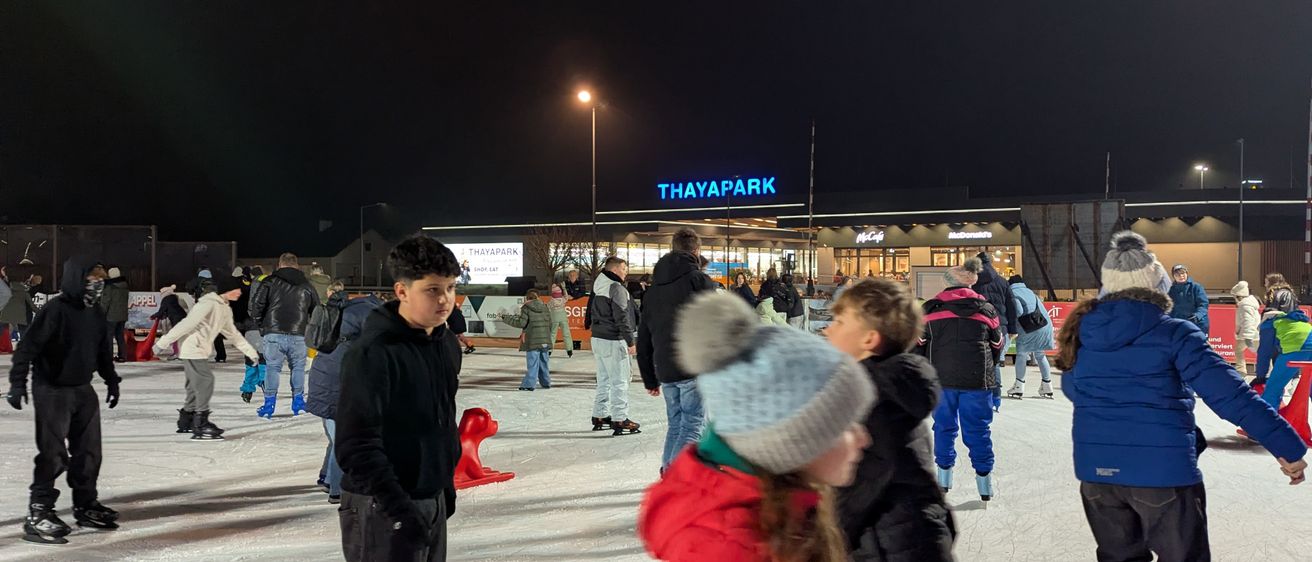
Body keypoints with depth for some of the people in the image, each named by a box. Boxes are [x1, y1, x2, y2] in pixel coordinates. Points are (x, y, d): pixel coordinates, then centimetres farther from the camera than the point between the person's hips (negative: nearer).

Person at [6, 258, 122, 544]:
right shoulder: (54, 310, -18)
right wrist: (18, 382, -25)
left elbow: (103, 351, 18)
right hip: (52, 390, -7)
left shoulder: (96, 313, 6)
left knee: (89, 451, 12)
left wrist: (111, 380, 20)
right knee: (53, 454, -8)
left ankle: (86, 505, 25)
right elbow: (28, 346, -20)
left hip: (83, 389, 8)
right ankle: (38, 514, -1)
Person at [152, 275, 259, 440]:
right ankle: (200, 426, -14)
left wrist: (251, 352, 24)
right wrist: (163, 343, -21)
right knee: (206, 381, -15)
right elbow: (186, 324, -20)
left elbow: (232, 333, 23)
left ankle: (186, 421, 27)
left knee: (197, 385, 15)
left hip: (200, 350, 10)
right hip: (192, 349, -10)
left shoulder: (225, 309, 14)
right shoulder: (209, 304, -18)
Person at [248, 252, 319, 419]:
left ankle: (269, 404, 5)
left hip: (274, 333, -1)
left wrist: (260, 324, 9)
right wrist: (310, 329, 27)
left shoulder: (270, 282, 4)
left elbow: (256, 304, -3)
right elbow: (317, 309, 19)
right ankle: (298, 402, 15)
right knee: (298, 367, 14)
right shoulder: (306, 285, 13)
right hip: (298, 335, 2)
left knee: (273, 367, 5)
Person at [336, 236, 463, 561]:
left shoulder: (447, 344, 5)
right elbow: (356, 445, -23)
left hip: (433, 501, 8)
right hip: (382, 508, -8)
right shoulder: (373, 352, -21)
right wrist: (398, 507, -27)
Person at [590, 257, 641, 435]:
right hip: (613, 341, -9)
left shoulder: (597, 287, 12)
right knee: (620, 381, -4)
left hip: (598, 338, 9)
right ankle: (619, 420, -4)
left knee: (603, 380, 17)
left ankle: (599, 416, 23)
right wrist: (630, 342, -16)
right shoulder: (616, 288, -15)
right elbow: (622, 318, -18)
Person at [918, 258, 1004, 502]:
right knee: (978, 428, 6)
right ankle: (984, 477, 7)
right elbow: (998, 344, 15)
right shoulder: (986, 309, 4)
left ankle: (944, 473, 17)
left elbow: (919, 344, 5)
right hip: (978, 380, 0)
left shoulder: (932, 309, 1)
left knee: (944, 426, 12)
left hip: (941, 379, 0)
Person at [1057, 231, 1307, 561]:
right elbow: (1229, 394, -17)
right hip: (1163, 471, -4)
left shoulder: (1082, 332, 2)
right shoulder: (1174, 334, -11)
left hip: (1097, 470, 4)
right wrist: (1288, 447, -13)